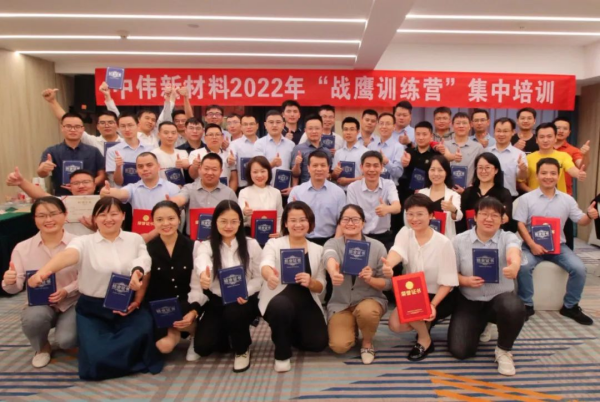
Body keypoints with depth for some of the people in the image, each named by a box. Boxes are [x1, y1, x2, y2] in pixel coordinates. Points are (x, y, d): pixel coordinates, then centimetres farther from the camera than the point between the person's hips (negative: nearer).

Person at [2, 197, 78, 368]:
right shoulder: (22, 248, -5)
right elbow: (16, 287, -5)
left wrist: (67, 291, -24)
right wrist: (9, 282, -27)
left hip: (72, 304, -2)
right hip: (40, 304, 2)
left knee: (65, 340, -24)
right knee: (33, 317, -32)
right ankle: (42, 348, 6)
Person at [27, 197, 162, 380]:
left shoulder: (135, 239, 5)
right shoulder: (84, 242, -2)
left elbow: (145, 274, -1)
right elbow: (67, 255, -25)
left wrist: (137, 301, -17)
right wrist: (44, 271, -47)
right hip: (92, 309, -1)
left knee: (143, 329, -29)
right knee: (96, 358, -20)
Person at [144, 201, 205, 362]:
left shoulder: (194, 246, 0)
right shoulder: (147, 249, 3)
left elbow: (198, 285, -7)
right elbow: (143, 283, -6)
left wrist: (193, 311, -22)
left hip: (187, 306, -1)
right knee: (165, 346, -22)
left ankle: (196, 332, 1)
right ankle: (177, 331, 15)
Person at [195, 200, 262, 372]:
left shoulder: (251, 245, -4)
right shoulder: (207, 245, -6)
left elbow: (258, 277, -1)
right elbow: (201, 261, -31)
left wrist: (246, 292, -23)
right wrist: (203, 274, -57)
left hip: (244, 300, -1)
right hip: (217, 302, 2)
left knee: (233, 312, -36)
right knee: (202, 347, -13)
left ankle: (242, 349, -2)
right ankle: (224, 333, 24)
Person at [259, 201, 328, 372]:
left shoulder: (318, 250, 8)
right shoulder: (274, 244, -2)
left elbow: (320, 287, 4)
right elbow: (265, 264, -24)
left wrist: (310, 282, -21)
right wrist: (269, 274, -50)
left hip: (306, 304, 4)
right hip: (279, 301, -3)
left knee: (318, 342, -17)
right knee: (282, 305, -37)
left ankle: (289, 335, 20)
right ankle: (282, 354, -9)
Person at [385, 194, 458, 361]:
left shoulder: (443, 243, -15)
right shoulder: (405, 233, -7)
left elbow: (447, 282, -14)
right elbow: (397, 251, -31)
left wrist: (433, 305, -30)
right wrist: (388, 264, -55)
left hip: (438, 297, -4)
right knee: (395, 324, -15)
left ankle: (425, 340, 0)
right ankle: (425, 324, 17)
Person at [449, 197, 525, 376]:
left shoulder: (509, 238, -8)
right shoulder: (459, 241, -5)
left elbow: (514, 253, -34)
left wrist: (514, 265, -58)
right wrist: (465, 280, -23)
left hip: (500, 298, -1)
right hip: (469, 302, 1)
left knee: (514, 308, -38)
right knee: (459, 351, -12)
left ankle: (503, 351, -3)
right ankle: (480, 327, 27)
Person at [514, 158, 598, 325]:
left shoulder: (567, 199, 7)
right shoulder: (526, 198, -2)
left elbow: (580, 221, 8)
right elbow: (520, 224, -7)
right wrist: (532, 245, -19)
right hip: (533, 245, -3)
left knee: (579, 268, -17)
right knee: (524, 266, -30)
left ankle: (570, 306, 7)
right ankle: (526, 305, -8)